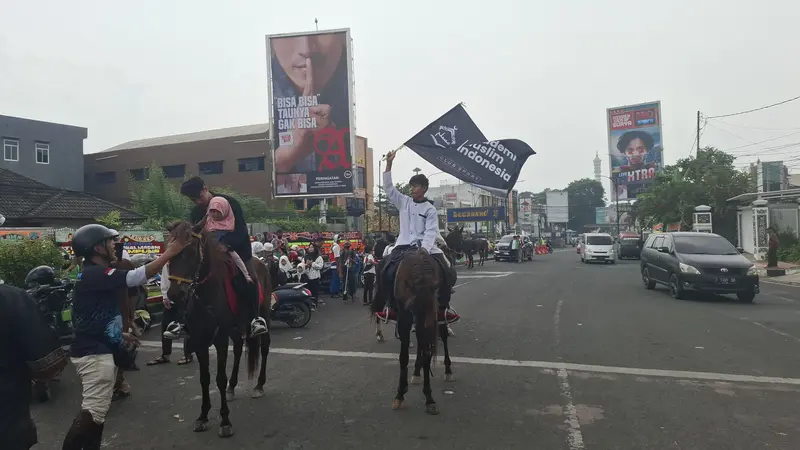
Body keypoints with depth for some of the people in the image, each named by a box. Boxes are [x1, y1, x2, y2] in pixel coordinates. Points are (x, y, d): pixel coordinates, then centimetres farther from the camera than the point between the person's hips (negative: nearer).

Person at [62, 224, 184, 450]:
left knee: (97, 409, 17)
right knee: (94, 411, -9)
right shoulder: (94, 274, -18)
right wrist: (169, 253, -23)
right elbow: (138, 276, -28)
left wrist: (118, 334, 19)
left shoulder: (93, 275, 15)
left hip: (100, 350, 11)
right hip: (94, 353, -11)